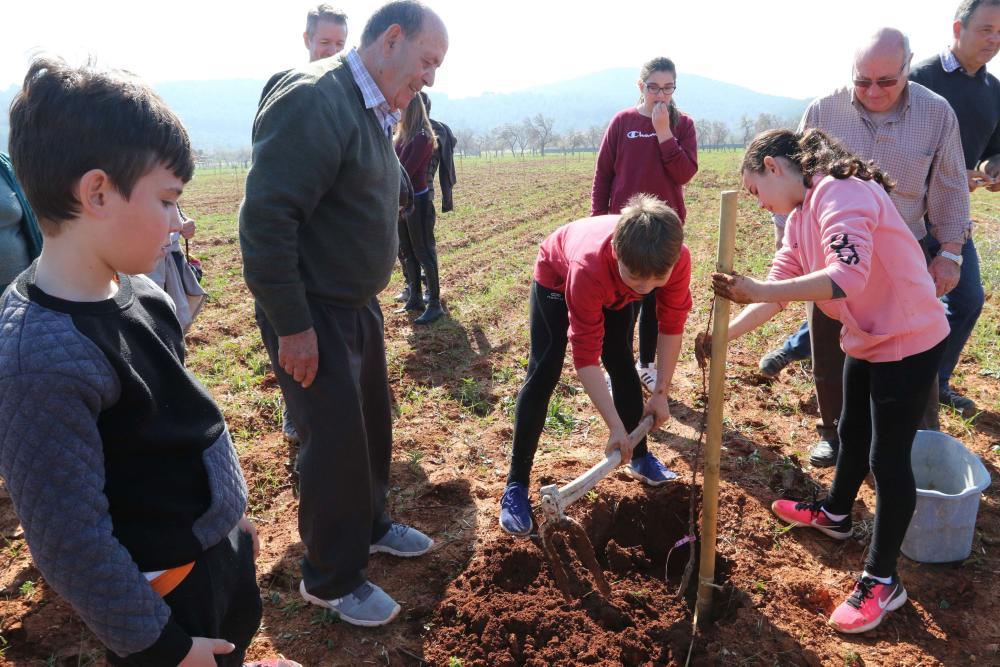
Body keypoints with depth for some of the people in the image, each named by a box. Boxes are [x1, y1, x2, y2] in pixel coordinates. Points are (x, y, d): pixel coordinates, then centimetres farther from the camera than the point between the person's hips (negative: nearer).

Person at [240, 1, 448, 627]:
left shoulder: (373, 111, 9)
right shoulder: (313, 101, -21)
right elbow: (265, 218, -25)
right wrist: (292, 326, -23)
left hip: (358, 305, 9)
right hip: (311, 315, -9)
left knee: (373, 423, 20)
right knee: (335, 441, 1)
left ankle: (368, 524, 42)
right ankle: (332, 579, 22)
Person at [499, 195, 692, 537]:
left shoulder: (678, 259, -36)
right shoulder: (589, 268, -47)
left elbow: (672, 325, -18)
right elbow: (586, 358, -39)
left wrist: (661, 392, -15)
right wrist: (616, 427, -36)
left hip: (614, 286, 4)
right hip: (558, 275, -4)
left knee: (623, 365, 7)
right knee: (543, 375, -10)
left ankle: (639, 456, 27)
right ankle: (516, 485, -5)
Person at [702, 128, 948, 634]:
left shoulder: (840, 194, -24)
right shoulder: (799, 217, 6)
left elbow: (847, 276, -38)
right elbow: (781, 286, 1)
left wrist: (756, 290, -43)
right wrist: (726, 334, -11)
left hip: (909, 340, -10)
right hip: (865, 339, 10)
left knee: (888, 457, -1)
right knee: (852, 433, 25)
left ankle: (882, 581, 14)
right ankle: (834, 515, 49)